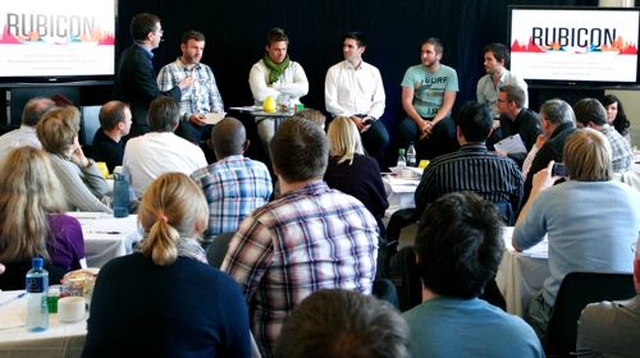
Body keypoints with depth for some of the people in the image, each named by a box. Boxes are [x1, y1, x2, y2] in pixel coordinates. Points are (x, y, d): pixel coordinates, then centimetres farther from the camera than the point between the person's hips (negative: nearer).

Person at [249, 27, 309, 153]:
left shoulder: (294, 67, 16)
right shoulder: (258, 68, 7)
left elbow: (304, 88, -3)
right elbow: (260, 94, -12)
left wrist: (276, 87, -5)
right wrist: (288, 92, -1)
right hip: (267, 115, -2)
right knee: (271, 138, -33)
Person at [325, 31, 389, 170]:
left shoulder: (373, 72, 11)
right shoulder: (334, 71, 5)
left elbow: (379, 101, 8)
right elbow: (330, 103, -1)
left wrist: (370, 117, -11)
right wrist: (351, 117, -12)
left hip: (368, 118, 2)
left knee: (383, 138, -28)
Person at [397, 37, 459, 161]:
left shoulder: (450, 73, 1)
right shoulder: (412, 71, 2)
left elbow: (448, 104, -6)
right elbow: (406, 102, -4)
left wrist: (432, 124, -20)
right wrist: (420, 122, -19)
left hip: (440, 118, 0)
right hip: (417, 117, 1)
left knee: (448, 129, -34)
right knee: (405, 127, -33)